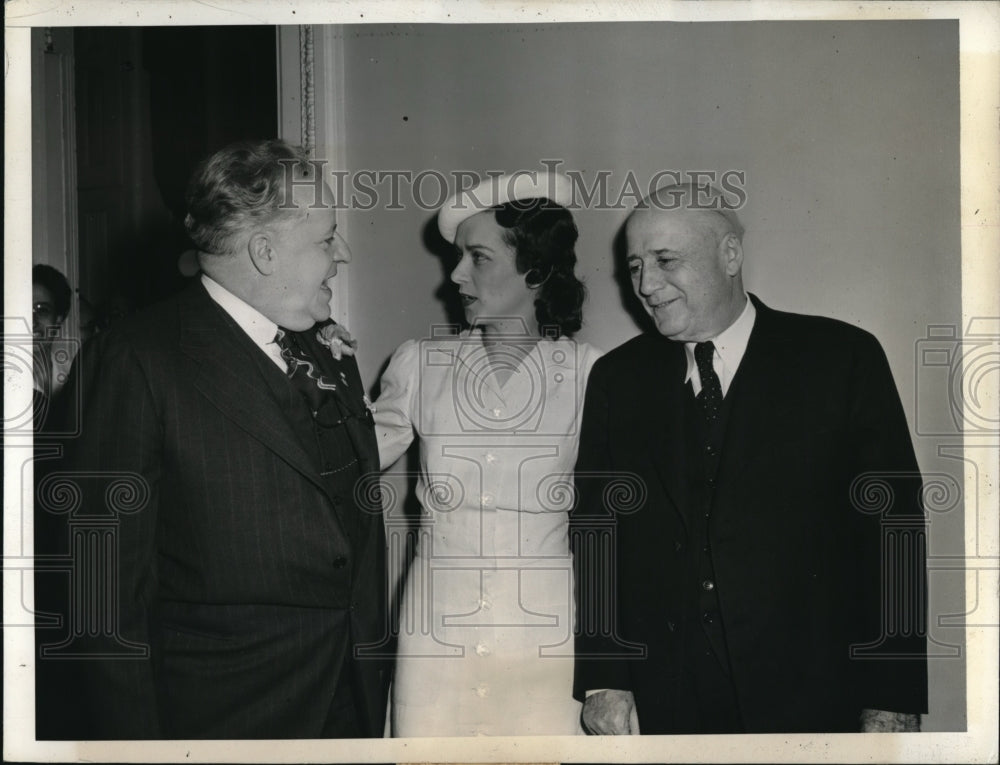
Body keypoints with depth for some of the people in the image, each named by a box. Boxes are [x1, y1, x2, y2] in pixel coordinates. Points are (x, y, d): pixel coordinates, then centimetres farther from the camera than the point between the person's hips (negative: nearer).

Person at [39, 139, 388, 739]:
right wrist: (132, 740, -13)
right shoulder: (137, 359, -13)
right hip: (222, 716, -6)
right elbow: (108, 578, -13)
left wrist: (375, 671, 11)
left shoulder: (329, 347, 8)